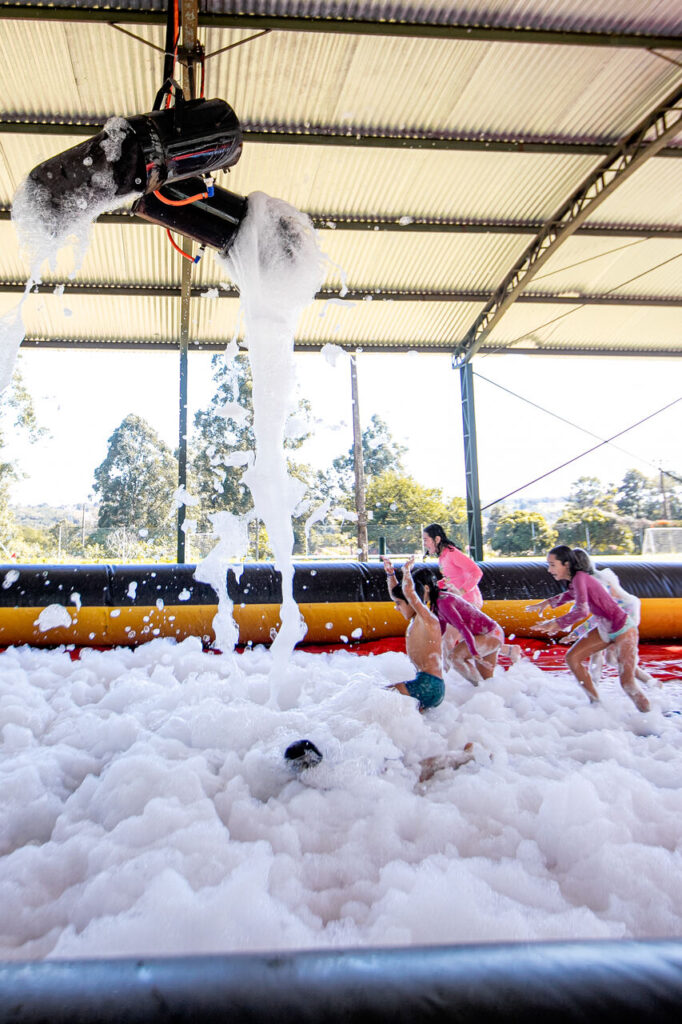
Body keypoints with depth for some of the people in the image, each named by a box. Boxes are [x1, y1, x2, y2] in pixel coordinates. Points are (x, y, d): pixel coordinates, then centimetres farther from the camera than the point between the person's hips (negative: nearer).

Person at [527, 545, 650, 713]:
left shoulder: (580, 578, -25)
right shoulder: (574, 579, 1)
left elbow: (582, 611, -37)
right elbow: (571, 594, 25)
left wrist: (556, 624, -35)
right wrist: (547, 602, 21)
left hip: (623, 630, -9)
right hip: (605, 629, 9)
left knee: (627, 682, -13)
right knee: (572, 658, 4)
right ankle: (596, 703, 15)